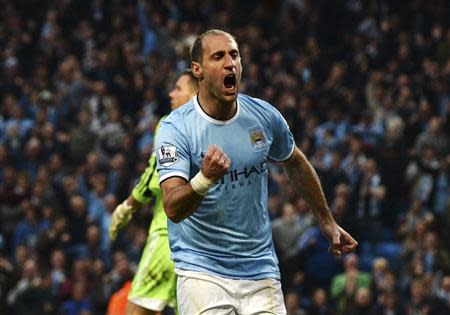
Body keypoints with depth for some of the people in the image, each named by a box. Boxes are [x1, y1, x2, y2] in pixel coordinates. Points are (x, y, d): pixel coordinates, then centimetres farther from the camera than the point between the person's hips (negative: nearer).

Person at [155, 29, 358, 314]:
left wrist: (327, 222, 27)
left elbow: (295, 163, 21)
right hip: (202, 270, -3)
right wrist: (205, 178, -41)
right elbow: (174, 209, -22)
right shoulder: (175, 128, -12)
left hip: (260, 269, 4)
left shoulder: (265, 116, 0)